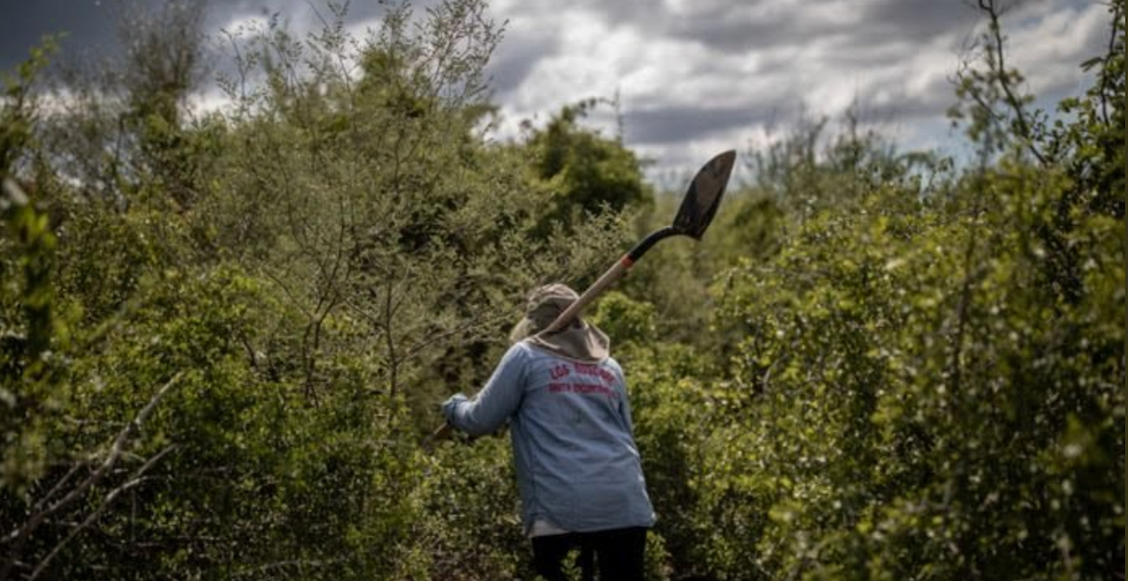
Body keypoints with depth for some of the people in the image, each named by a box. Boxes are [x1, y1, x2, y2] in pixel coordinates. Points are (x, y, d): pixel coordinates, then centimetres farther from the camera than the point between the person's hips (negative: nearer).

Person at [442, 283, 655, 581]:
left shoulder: (526, 356, 8)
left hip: (561, 506, -4)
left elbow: (482, 421, 9)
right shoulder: (610, 367, 22)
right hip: (625, 504, 4)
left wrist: (455, 406, 27)